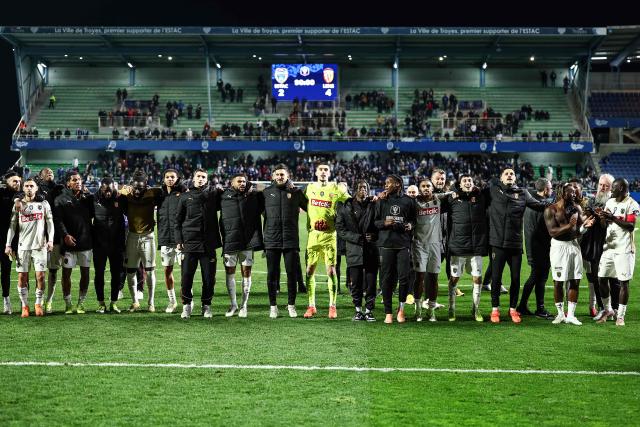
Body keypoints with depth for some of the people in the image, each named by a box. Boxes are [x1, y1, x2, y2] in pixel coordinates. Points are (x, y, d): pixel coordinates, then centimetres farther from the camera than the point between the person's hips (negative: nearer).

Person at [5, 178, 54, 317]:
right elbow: (12, 225, 7)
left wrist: (50, 240, -5)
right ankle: (25, 306, 6)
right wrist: (8, 244, 1)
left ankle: (38, 304, 7)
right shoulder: (18, 204, 8)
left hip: (40, 245, -1)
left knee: (40, 276, -5)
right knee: (22, 276, -2)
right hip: (23, 245, 1)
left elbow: (50, 223, 6)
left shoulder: (43, 203, 7)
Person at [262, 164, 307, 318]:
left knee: (292, 273, 2)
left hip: (291, 240, 0)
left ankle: (291, 305, 13)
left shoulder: (296, 192, 6)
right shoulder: (267, 192, 7)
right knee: (272, 274, 3)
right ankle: (273, 306, 12)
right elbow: (260, 211, 14)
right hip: (272, 240, 0)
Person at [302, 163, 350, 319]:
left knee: (331, 271, -2)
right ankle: (311, 306, 10)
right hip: (313, 235, 2)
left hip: (330, 236, -2)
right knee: (310, 270, 1)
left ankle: (332, 306, 5)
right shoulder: (310, 188, 9)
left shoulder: (336, 189, 1)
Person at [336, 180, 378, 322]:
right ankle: (358, 310, 14)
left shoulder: (374, 205, 7)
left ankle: (369, 310, 10)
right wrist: (358, 238, -9)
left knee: (371, 283, 0)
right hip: (354, 250, 0)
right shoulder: (346, 207, 6)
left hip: (371, 251, 0)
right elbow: (340, 229, 1)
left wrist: (374, 236, -9)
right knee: (356, 283, 2)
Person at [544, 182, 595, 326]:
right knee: (558, 282, 1)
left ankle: (570, 315, 10)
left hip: (574, 245, 5)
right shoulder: (551, 210, -8)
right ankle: (560, 313, 15)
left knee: (575, 281, 3)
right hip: (559, 246, -5)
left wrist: (585, 225, -15)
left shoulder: (577, 208, 7)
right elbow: (552, 232, -16)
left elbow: (580, 231, 7)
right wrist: (569, 226, -28)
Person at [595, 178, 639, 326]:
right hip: (609, 246, 7)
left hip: (624, 249, -6)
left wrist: (612, 217, -21)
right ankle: (607, 310, 23)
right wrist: (602, 217, -6)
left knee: (624, 282, -1)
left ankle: (620, 316, 7)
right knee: (602, 279, 7)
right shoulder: (610, 202, 11)